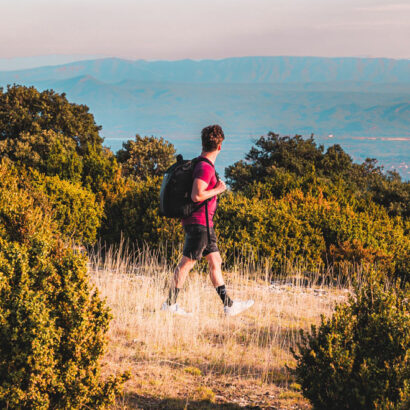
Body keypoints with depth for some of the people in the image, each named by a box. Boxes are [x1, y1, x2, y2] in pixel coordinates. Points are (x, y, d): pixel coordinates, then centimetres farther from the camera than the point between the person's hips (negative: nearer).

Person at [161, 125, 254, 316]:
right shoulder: (205, 168, -17)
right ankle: (170, 303, 2)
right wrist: (218, 190, -14)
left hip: (204, 223, 10)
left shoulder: (203, 165, 13)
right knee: (187, 262, -4)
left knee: (215, 261, 9)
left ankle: (228, 305, 11)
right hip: (198, 222, -10)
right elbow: (196, 195, -25)